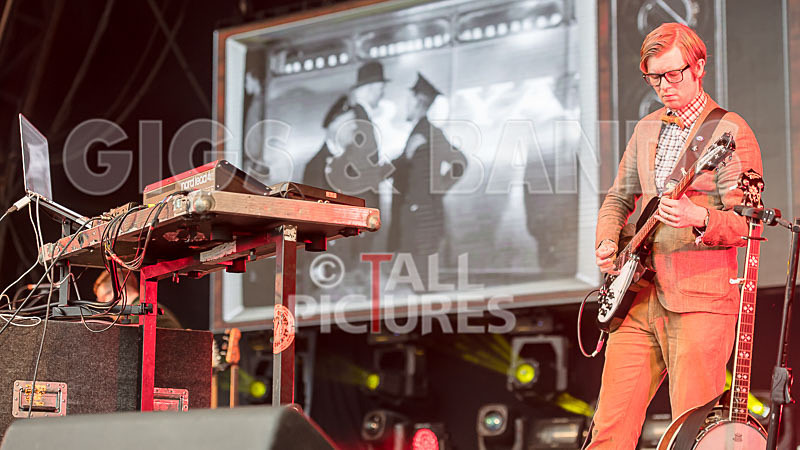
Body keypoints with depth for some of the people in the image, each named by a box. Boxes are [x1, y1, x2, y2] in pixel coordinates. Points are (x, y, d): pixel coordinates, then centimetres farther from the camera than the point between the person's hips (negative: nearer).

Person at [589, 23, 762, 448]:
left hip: (701, 300, -6)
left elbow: (745, 221, -11)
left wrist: (699, 218, -30)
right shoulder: (647, 129, 17)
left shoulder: (730, 131, -4)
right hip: (640, 297, 6)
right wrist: (607, 244, 7)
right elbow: (618, 197, 26)